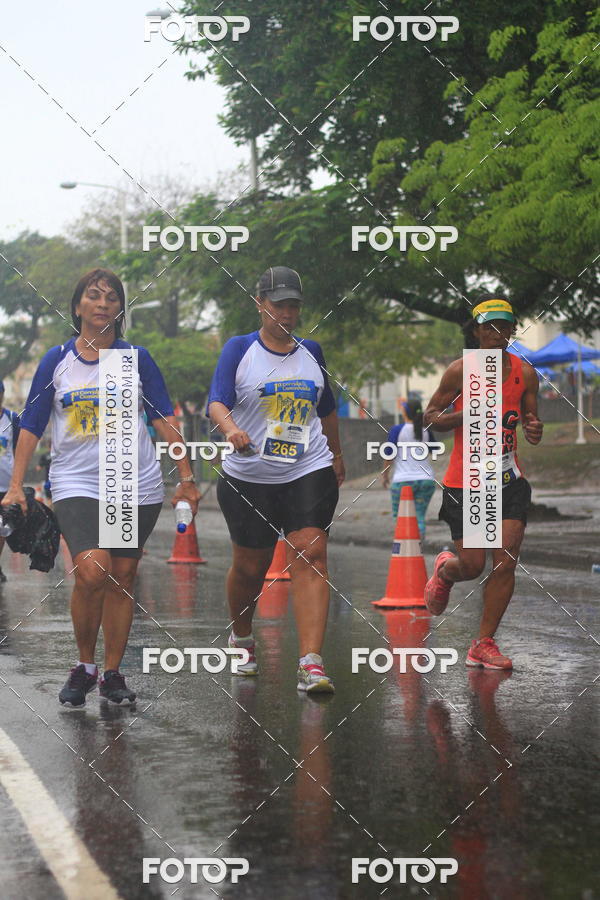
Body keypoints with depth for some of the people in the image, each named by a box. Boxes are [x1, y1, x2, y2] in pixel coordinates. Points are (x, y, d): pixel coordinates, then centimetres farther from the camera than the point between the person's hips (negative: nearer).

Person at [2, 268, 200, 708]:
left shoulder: (136, 358, 6)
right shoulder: (57, 360, 6)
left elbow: (164, 419, 7)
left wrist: (187, 478, 3)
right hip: (76, 485, -1)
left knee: (121, 580, 4)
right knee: (92, 572, -19)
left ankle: (112, 673, 17)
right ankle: (84, 665, 1)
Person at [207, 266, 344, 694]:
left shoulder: (311, 351, 12)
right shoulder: (239, 349, 0)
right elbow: (217, 402, -13)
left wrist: (337, 455, 34)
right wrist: (230, 427, -35)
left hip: (309, 472, 2)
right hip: (249, 478, -2)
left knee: (311, 555, -15)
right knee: (250, 567, 8)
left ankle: (311, 664, -21)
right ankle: (242, 638, 39)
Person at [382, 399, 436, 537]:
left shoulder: (397, 430, -5)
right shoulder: (426, 431, 5)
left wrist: (385, 475, 8)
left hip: (403, 480, -3)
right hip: (426, 479, 3)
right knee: (419, 516, 6)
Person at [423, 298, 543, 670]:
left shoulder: (525, 372, 4)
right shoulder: (461, 371, -5)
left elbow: (530, 419, 14)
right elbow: (431, 416, 1)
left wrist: (534, 430, -10)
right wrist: (465, 415, -18)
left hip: (509, 481, 3)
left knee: (505, 563, -8)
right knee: (472, 565, -2)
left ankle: (484, 643, 4)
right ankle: (443, 571, 36)